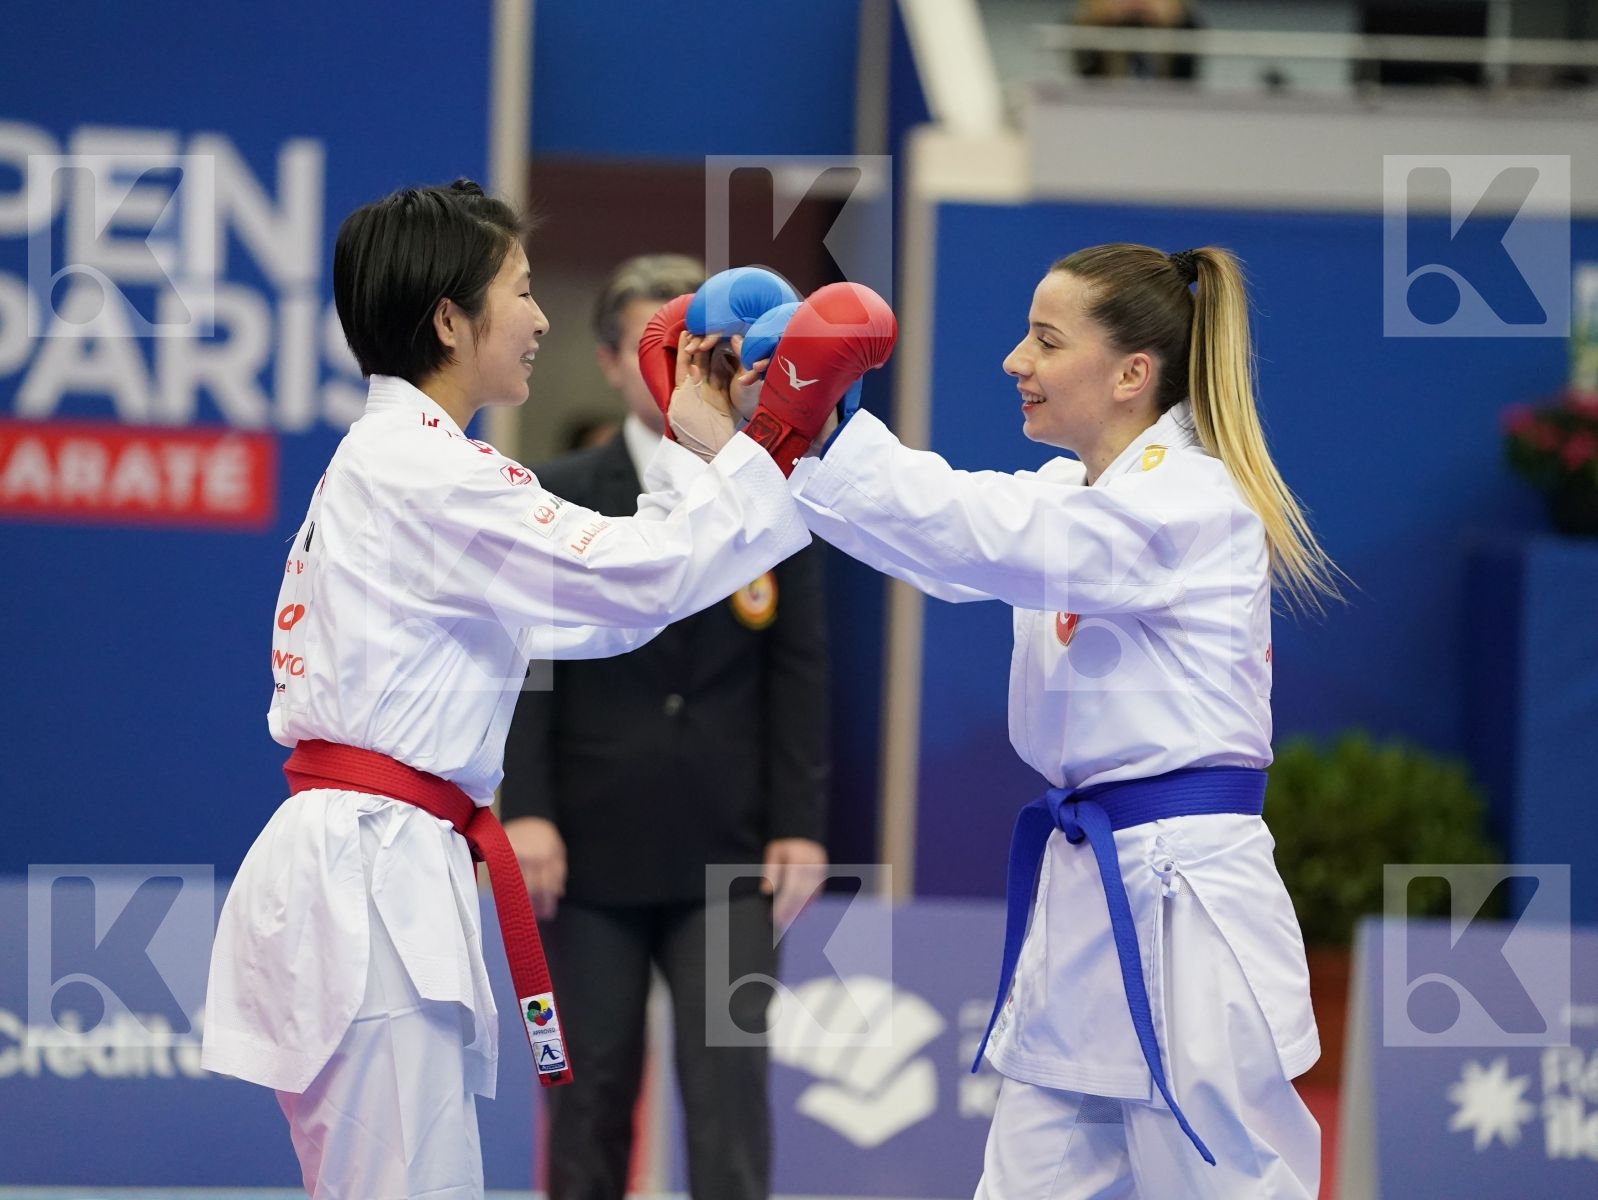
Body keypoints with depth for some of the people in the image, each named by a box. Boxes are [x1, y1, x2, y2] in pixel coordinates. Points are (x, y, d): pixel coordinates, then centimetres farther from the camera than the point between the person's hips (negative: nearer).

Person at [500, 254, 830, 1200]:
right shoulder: (559, 500, 2)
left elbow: (800, 676, 2)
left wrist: (800, 826, -5)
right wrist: (527, 812, -11)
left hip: (726, 856, 0)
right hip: (592, 854, 0)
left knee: (730, 1078, -7)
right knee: (590, 1092, 6)